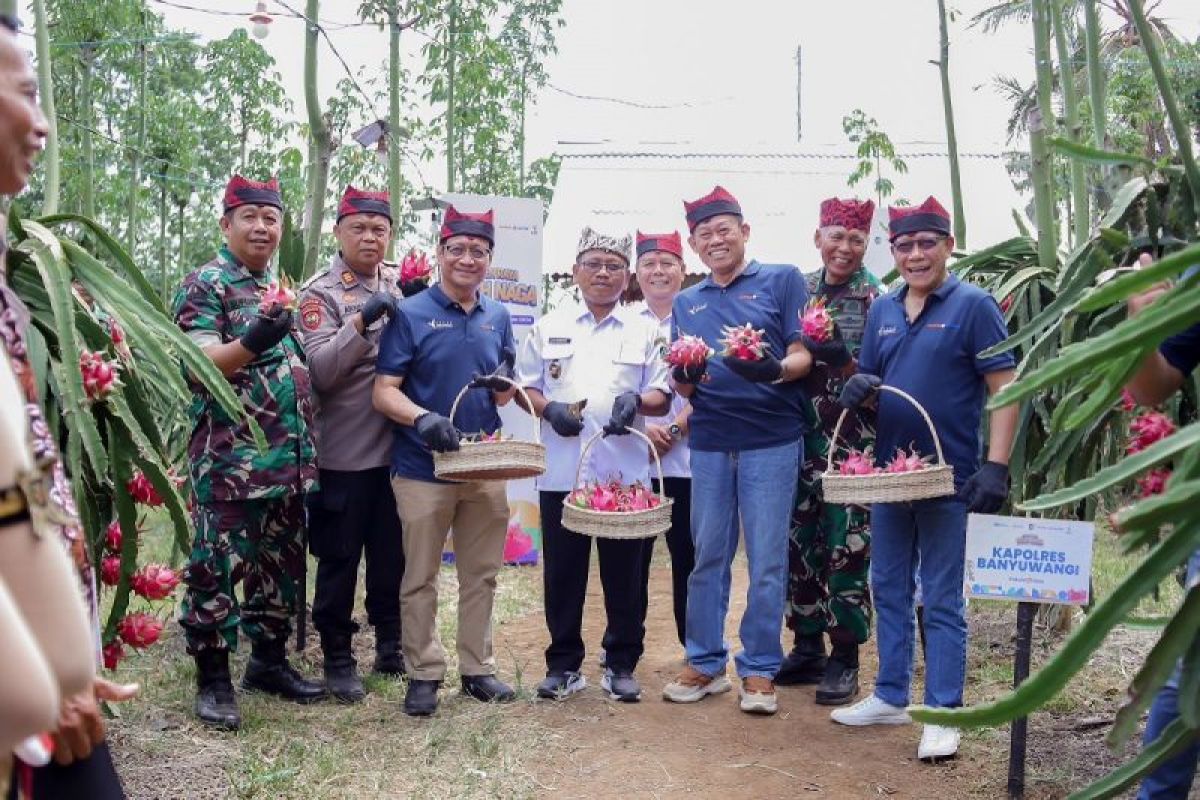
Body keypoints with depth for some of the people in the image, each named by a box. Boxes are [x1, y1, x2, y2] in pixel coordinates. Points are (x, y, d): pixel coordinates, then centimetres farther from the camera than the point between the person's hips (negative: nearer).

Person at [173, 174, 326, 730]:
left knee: (281, 568, 14)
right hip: (229, 462, -7)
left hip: (289, 460, 7)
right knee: (217, 570, -1)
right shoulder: (204, 284, -5)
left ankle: (268, 662, 27)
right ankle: (213, 679, 10)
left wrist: (307, 448, 15)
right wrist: (252, 342, -34)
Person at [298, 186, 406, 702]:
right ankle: (338, 658, 20)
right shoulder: (320, 292, -7)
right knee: (340, 560, 7)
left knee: (392, 555, 15)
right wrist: (361, 321, -27)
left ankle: (390, 645, 30)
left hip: (397, 447, 5)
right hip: (344, 452, -5)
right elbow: (320, 370, -17)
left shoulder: (401, 285, 8)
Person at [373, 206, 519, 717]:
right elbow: (384, 392, -11)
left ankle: (477, 668, 25)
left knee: (481, 574, 12)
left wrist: (503, 387, -7)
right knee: (420, 579, 6)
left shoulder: (497, 317, 9)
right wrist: (423, 417, -29)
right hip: (423, 467, -4)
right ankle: (424, 673, 19)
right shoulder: (411, 314, -6)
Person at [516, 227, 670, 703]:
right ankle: (563, 664, 19)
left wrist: (637, 401, -14)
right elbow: (524, 387, 10)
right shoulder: (550, 327, 11)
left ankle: (621, 664, 19)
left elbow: (662, 395, 8)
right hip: (561, 471, 1)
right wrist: (548, 409, -10)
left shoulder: (644, 331, 10)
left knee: (624, 574, 5)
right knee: (563, 573, 6)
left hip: (625, 472, 0)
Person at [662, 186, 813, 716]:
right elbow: (681, 385, 14)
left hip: (771, 441, -4)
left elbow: (804, 357, -2)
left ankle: (760, 670, 12)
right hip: (709, 443, 4)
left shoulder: (782, 280, 4)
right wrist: (685, 377, -9)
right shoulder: (686, 303, 17)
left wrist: (775, 369, -24)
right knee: (708, 558, 10)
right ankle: (705, 663, 21)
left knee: (766, 562, 1)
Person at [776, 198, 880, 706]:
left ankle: (844, 658, 11)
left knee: (846, 547, -1)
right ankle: (807, 647, 23)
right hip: (799, 436, 4)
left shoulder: (877, 300, -3)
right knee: (799, 541, 10)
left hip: (851, 442, -4)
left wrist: (844, 361, -24)